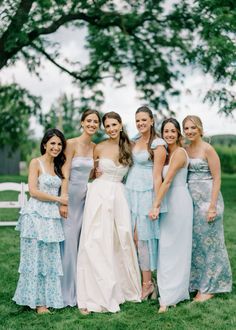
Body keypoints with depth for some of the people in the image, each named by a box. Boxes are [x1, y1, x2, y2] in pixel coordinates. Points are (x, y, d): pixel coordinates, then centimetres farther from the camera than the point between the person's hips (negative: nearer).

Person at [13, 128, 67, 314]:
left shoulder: (58, 166, 16)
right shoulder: (36, 163, -4)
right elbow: (33, 191, -12)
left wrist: (62, 206, 1)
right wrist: (58, 199, -10)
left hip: (53, 217, 6)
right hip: (36, 215, -6)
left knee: (50, 259, 8)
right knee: (35, 258, 0)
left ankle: (47, 298, 17)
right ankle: (37, 301, 7)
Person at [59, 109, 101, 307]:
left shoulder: (95, 147, 9)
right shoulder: (72, 144, -9)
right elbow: (65, 174, -14)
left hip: (86, 198, 6)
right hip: (70, 196, -5)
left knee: (82, 243, 8)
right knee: (68, 242, -3)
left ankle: (80, 289, 19)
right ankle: (67, 292, 9)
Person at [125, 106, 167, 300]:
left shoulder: (158, 145, -8)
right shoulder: (135, 141, 12)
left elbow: (157, 176, -11)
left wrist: (157, 203, -15)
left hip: (145, 193, -7)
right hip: (130, 190, 7)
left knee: (141, 237, -3)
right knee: (130, 238, 4)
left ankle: (147, 283, 9)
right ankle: (145, 280, 15)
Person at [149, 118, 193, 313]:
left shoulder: (179, 152, -13)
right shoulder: (166, 152, 13)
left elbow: (167, 181, -19)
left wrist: (156, 206, -22)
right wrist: (159, 205, 1)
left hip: (179, 202, -8)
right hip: (168, 202, 8)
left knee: (174, 248, -5)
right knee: (166, 248, 10)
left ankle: (170, 296, 0)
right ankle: (170, 292, 18)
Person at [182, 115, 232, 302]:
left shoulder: (208, 149, -9)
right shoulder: (185, 150, 10)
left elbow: (217, 178, -11)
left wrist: (212, 206, -17)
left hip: (207, 198, -6)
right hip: (190, 200, 6)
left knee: (208, 242, 2)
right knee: (193, 242, 10)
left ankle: (209, 287, 13)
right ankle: (195, 282, 23)